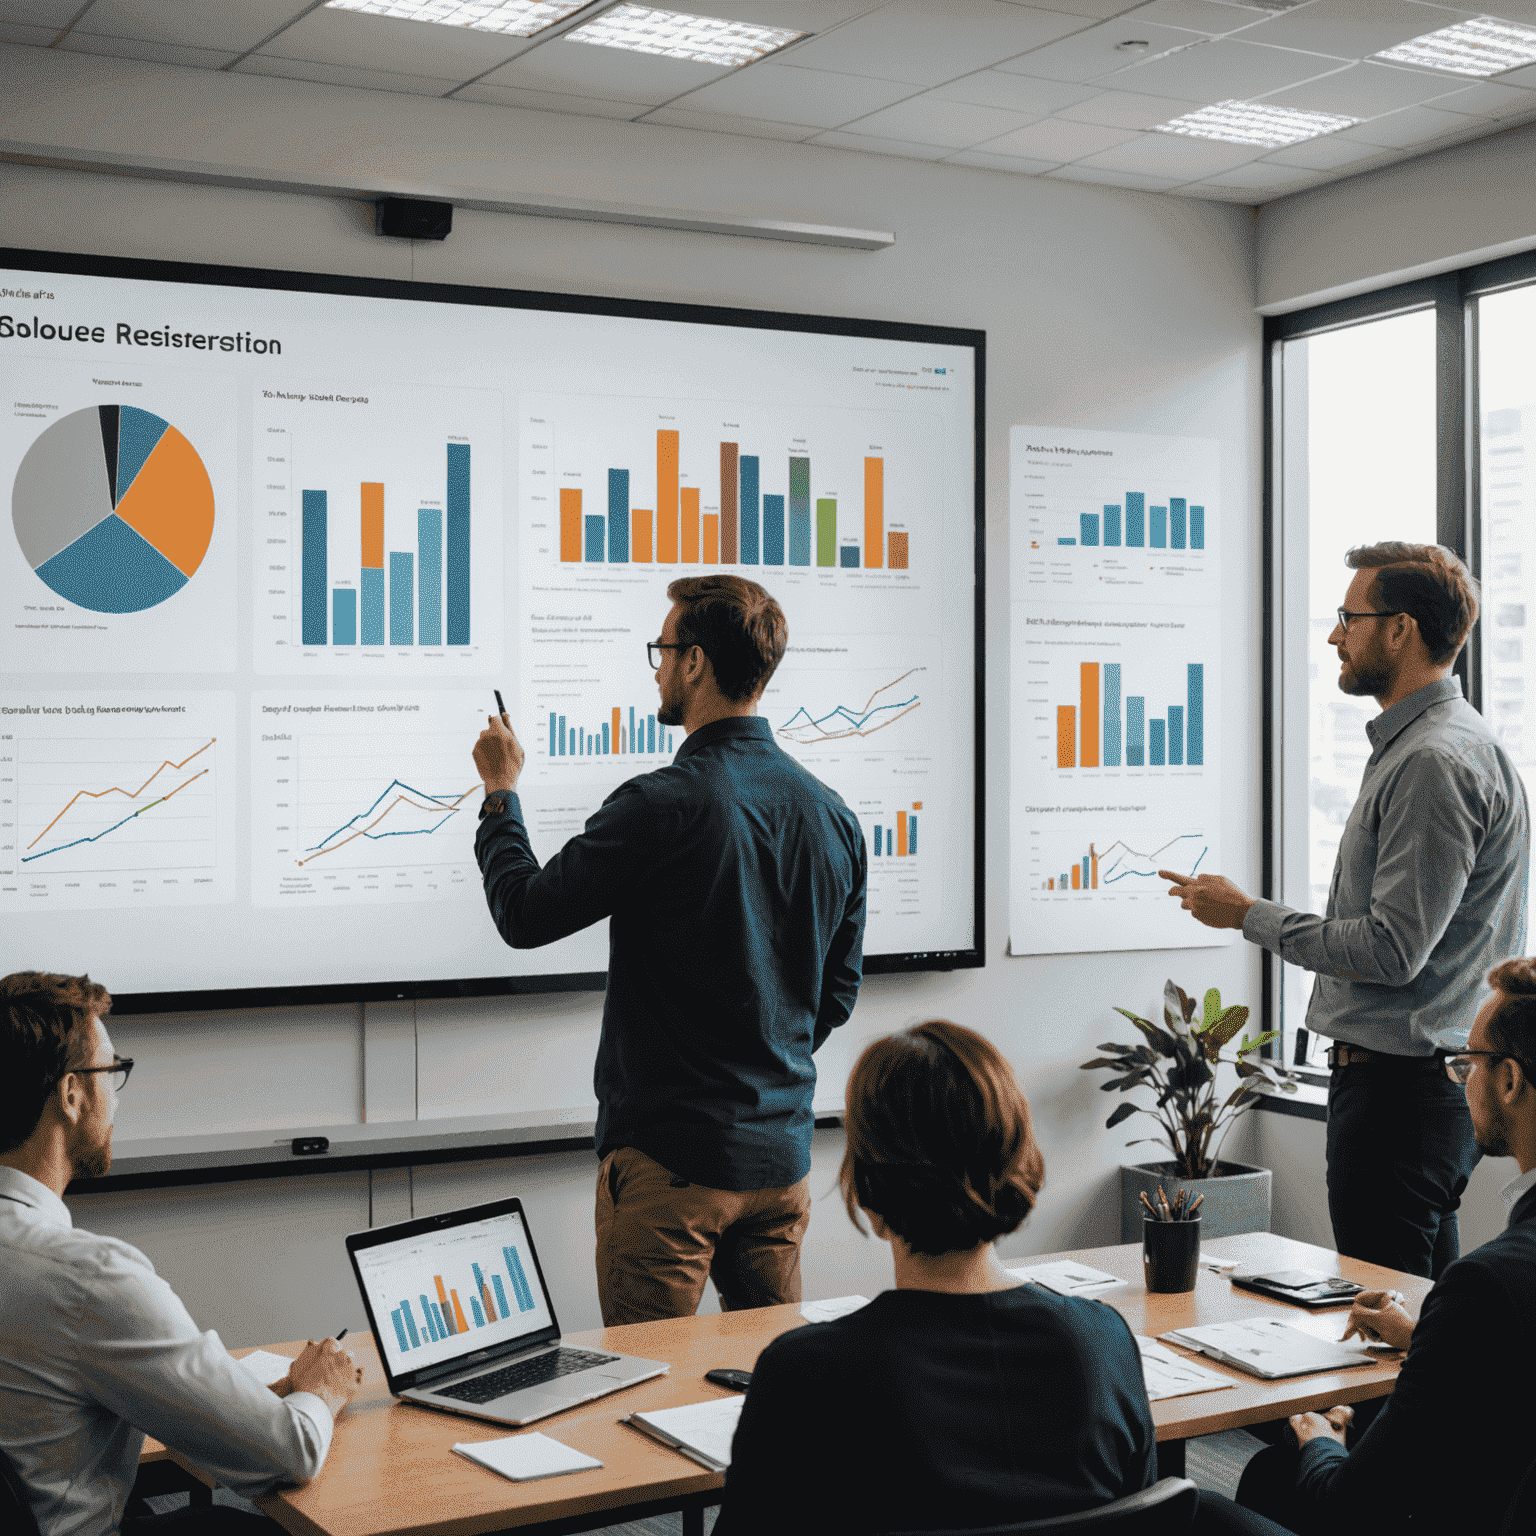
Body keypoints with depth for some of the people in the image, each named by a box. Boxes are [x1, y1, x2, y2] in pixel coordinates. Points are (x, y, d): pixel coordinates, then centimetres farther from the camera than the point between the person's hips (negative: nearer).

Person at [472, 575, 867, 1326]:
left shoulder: (660, 807, -18)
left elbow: (525, 914, -8)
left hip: (669, 1159, -6)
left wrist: (500, 792, 8)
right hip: (782, 1160, 7)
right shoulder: (834, 815, 4)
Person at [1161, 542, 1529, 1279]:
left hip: (1402, 1086, -11)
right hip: (1417, 1077, 11)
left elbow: (1392, 950, -23)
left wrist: (1247, 914, -13)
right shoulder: (1414, 746, 16)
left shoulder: (1434, 761, -18)